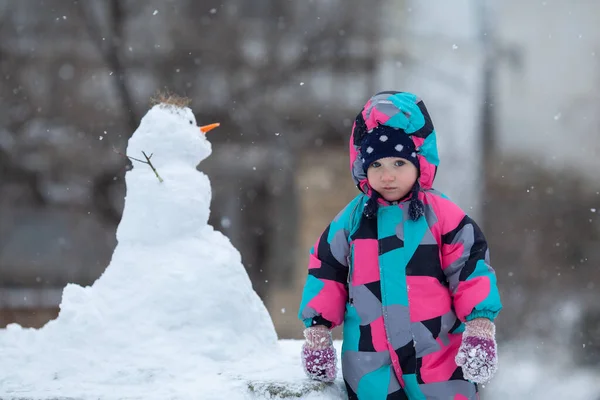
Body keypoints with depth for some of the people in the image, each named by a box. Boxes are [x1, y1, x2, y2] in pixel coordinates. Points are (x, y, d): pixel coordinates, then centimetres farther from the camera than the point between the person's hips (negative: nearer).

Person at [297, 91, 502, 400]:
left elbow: (471, 269, -4)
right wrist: (317, 333, 8)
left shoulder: (441, 215, -4)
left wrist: (480, 329, -10)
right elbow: (326, 275, 10)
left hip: (438, 356, -2)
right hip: (371, 363, 2)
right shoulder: (351, 220, 4)